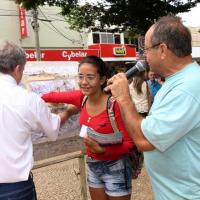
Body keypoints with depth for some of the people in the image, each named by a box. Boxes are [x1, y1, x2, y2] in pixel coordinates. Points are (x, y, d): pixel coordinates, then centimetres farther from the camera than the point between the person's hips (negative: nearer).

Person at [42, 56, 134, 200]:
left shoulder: (115, 104, -25)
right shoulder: (82, 97, -9)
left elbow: (129, 143, -19)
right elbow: (54, 96, 7)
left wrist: (102, 149, -30)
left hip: (114, 168, -5)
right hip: (93, 165, 6)